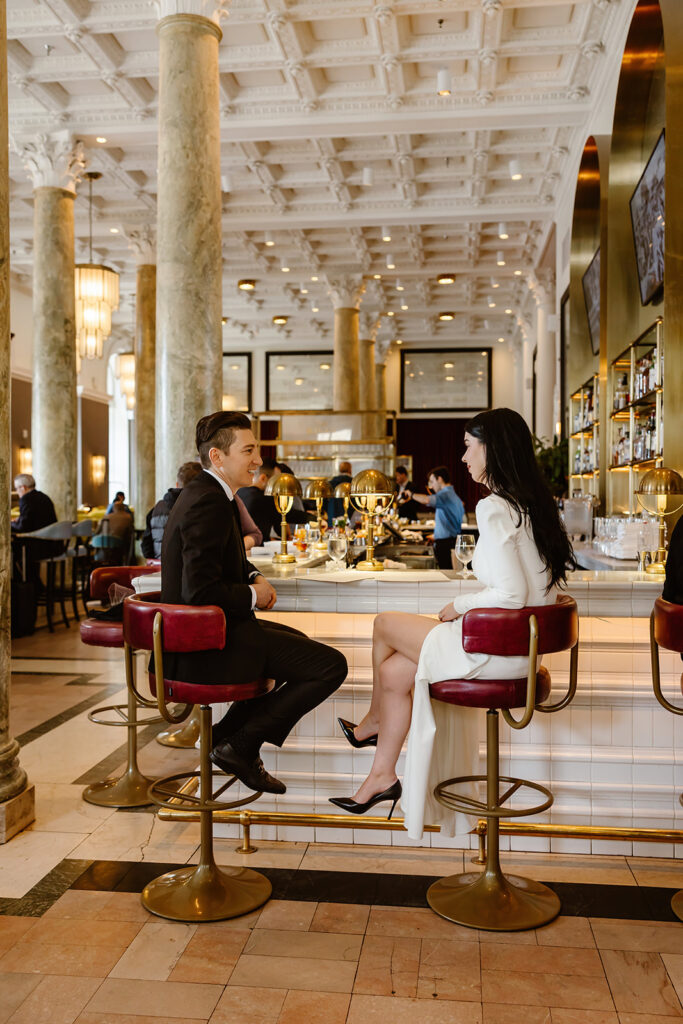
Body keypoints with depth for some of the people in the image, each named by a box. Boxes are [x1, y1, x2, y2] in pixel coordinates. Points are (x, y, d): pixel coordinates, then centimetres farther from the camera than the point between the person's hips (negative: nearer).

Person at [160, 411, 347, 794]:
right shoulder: (210, 503, -21)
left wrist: (255, 577, 6)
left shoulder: (205, 492, 12)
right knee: (331, 665, -13)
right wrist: (253, 596, -12)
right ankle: (240, 747, -2)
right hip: (207, 644, -11)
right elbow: (200, 590, -29)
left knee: (298, 643, 32)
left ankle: (227, 733, 25)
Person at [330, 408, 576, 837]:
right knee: (394, 670, 12)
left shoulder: (494, 508, -21)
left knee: (385, 625, 10)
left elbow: (510, 594, -27)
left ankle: (373, 723, 35)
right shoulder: (535, 503, 8)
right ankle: (382, 776, 21)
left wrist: (459, 605, -10)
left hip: (494, 651, -8)